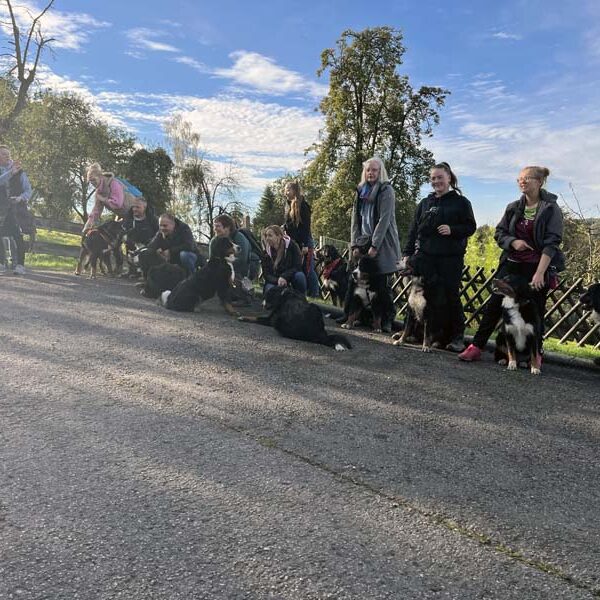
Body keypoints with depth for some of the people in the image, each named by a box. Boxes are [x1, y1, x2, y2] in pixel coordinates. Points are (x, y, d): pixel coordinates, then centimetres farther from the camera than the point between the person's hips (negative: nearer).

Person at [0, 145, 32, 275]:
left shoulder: (19, 171, 5)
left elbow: (28, 190, 1)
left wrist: (20, 198, -17)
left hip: (17, 206, -2)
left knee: (18, 236, -13)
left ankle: (20, 265, -15)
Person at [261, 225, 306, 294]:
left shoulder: (292, 245, -8)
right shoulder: (266, 253, -2)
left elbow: (298, 267, -14)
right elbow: (266, 274, -6)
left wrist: (284, 276, -29)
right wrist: (277, 280, -27)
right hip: (274, 282, 1)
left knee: (299, 276, -32)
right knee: (270, 289, -33)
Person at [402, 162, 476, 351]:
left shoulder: (461, 202, 6)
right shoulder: (425, 203, 16)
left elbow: (470, 227, 2)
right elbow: (413, 230, 15)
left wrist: (452, 229, -16)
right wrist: (407, 253, 8)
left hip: (451, 258, -3)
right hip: (426, 257, 4)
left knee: (451, 296, -3)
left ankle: (457, 337, 7)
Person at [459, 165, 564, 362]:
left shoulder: (551, 209, -6)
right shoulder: (513, 208, 7)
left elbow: (552, 243, -13)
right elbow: (499, 233, 11)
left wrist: (540, 273, -21)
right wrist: (513, 242, -12)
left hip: (538, 267, -4)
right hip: (512, 264, 4)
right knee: (494, 305, -1)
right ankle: (476, 347, 4)